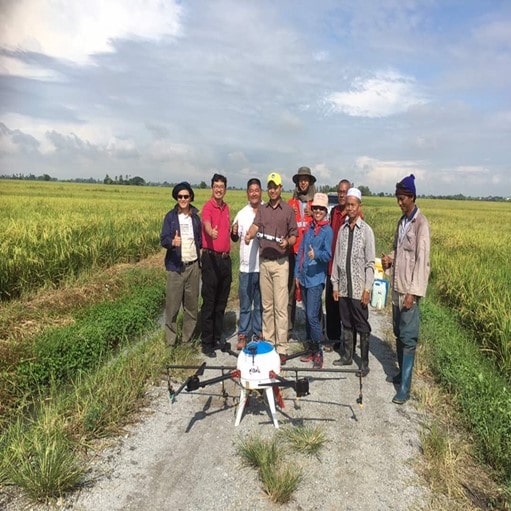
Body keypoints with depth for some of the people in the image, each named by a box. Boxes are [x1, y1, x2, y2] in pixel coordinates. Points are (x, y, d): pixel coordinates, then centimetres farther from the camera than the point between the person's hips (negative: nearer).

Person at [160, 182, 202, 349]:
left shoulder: (195, 217, 9)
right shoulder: (170, 216, 0)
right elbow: (163, 240, -6)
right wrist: (172, 242, -28)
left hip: (193, 265, 3)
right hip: (175, 266, -3)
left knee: (192, 304, 8)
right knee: (173, 305, -3)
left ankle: (188, 338, 20)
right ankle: (170, 341, 7)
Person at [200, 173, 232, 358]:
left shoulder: (226, 207, 14)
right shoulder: (208, 207, -9)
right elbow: (207, 224, -32)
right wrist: (211, 233, -52)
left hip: (226, 258, 7)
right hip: (211, 258, -7)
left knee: (222, 302, 14)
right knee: (209, 303, -2)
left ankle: (217, 338, 26)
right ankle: (207, 344, 6)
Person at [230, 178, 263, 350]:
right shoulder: (242, 214, 3)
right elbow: (235, 238, 7)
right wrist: (234, 232, -14)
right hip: (246, 266, 1)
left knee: (261, 303, 12)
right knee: (245, 303, 8)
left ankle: (259, 333, 24)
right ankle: (243, 335, 17)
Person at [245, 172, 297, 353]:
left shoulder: (288, 210, 3)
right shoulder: (262, 209, 13)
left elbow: (294, 236, 3)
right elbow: (255, 226, -3)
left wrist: (287, 242, -18)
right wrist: (249, 235, -24)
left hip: (281, 262, -4)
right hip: (263, 261, 4)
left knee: (280, 306, -5)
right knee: (266, 305, 11)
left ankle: (281, 346, 0)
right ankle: (267, 341, 21)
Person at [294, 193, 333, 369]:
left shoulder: (327, 230, -5)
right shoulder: (309, 228, 12)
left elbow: (328, 254, -15)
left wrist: (316, 255, -34)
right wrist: (297, 273, 12)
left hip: (316, 278, -6)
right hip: (304, 277, 6)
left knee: (312, 316, -10)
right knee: (308, 315, 12)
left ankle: (319, 352, 3)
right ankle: (312, 349, 23)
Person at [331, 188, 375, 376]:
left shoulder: (366, 230, -6)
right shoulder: (342, 229, 7)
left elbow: (370, 263, -7)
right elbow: (337, 259, 9)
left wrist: (367, 289, -10)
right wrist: (335, 285, 7)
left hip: (359, 289, -4)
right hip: (343, 287, 4)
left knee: (362, 326, 5)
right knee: (346, 324, 14)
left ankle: (364, 361, 16)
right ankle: (347, 355, 28)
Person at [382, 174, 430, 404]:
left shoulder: (421, 223, -13)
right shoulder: (402, 221, 12)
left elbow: (422, 259, -17)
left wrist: (413, 292, -20)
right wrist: (389, 259, -1)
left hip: (409, 290, -8)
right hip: (397, 287, 8)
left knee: (408, 337, -5)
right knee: (398, 333, 16)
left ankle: (404, 388, -1)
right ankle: (402, 372, 31)